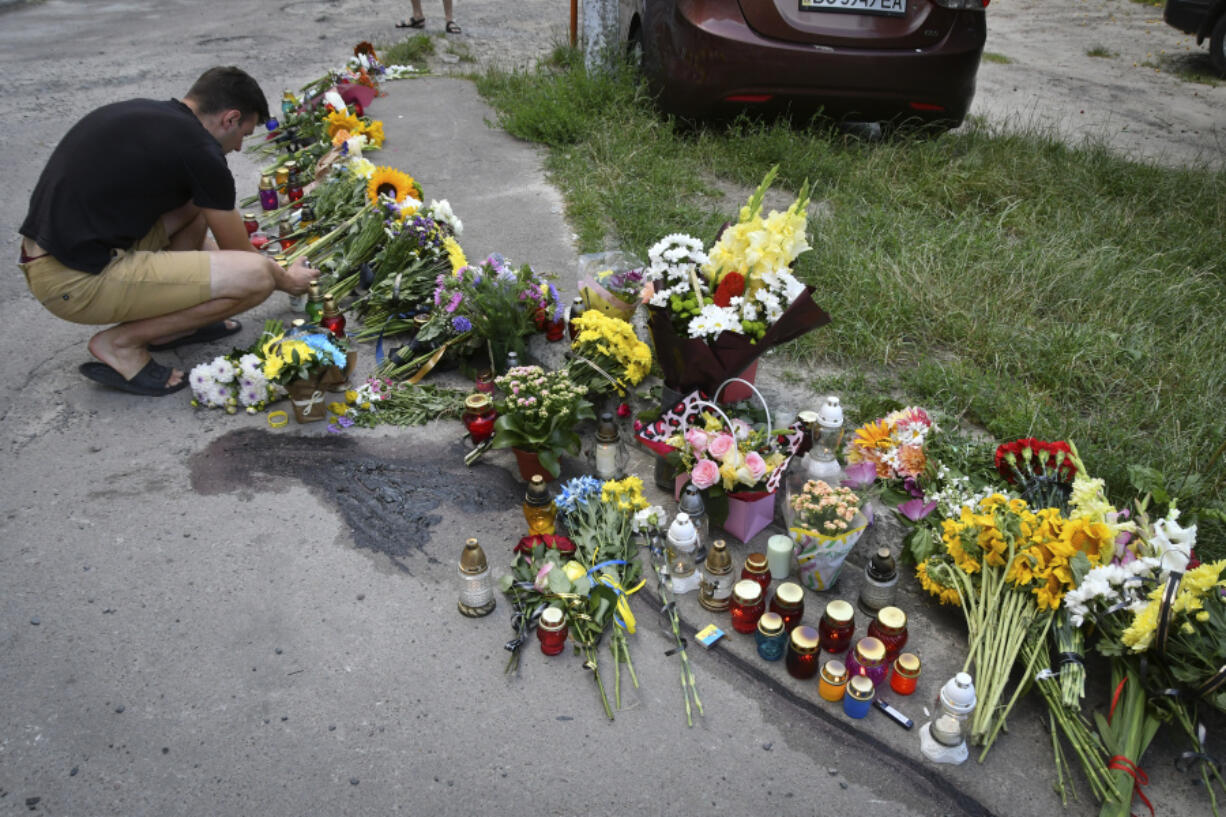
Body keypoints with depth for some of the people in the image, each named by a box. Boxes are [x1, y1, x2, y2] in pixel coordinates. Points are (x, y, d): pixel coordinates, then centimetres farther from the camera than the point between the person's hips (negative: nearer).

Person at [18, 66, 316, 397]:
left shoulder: (143, 112, 15)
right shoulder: (198, 149, -11)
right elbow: (239, 252, 2)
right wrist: (287, 280, 21)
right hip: (76, 282, -10)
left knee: (196, 201, 19)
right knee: (255, 276, -16)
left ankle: (169, 322, 20)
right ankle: (122, 343, -3)